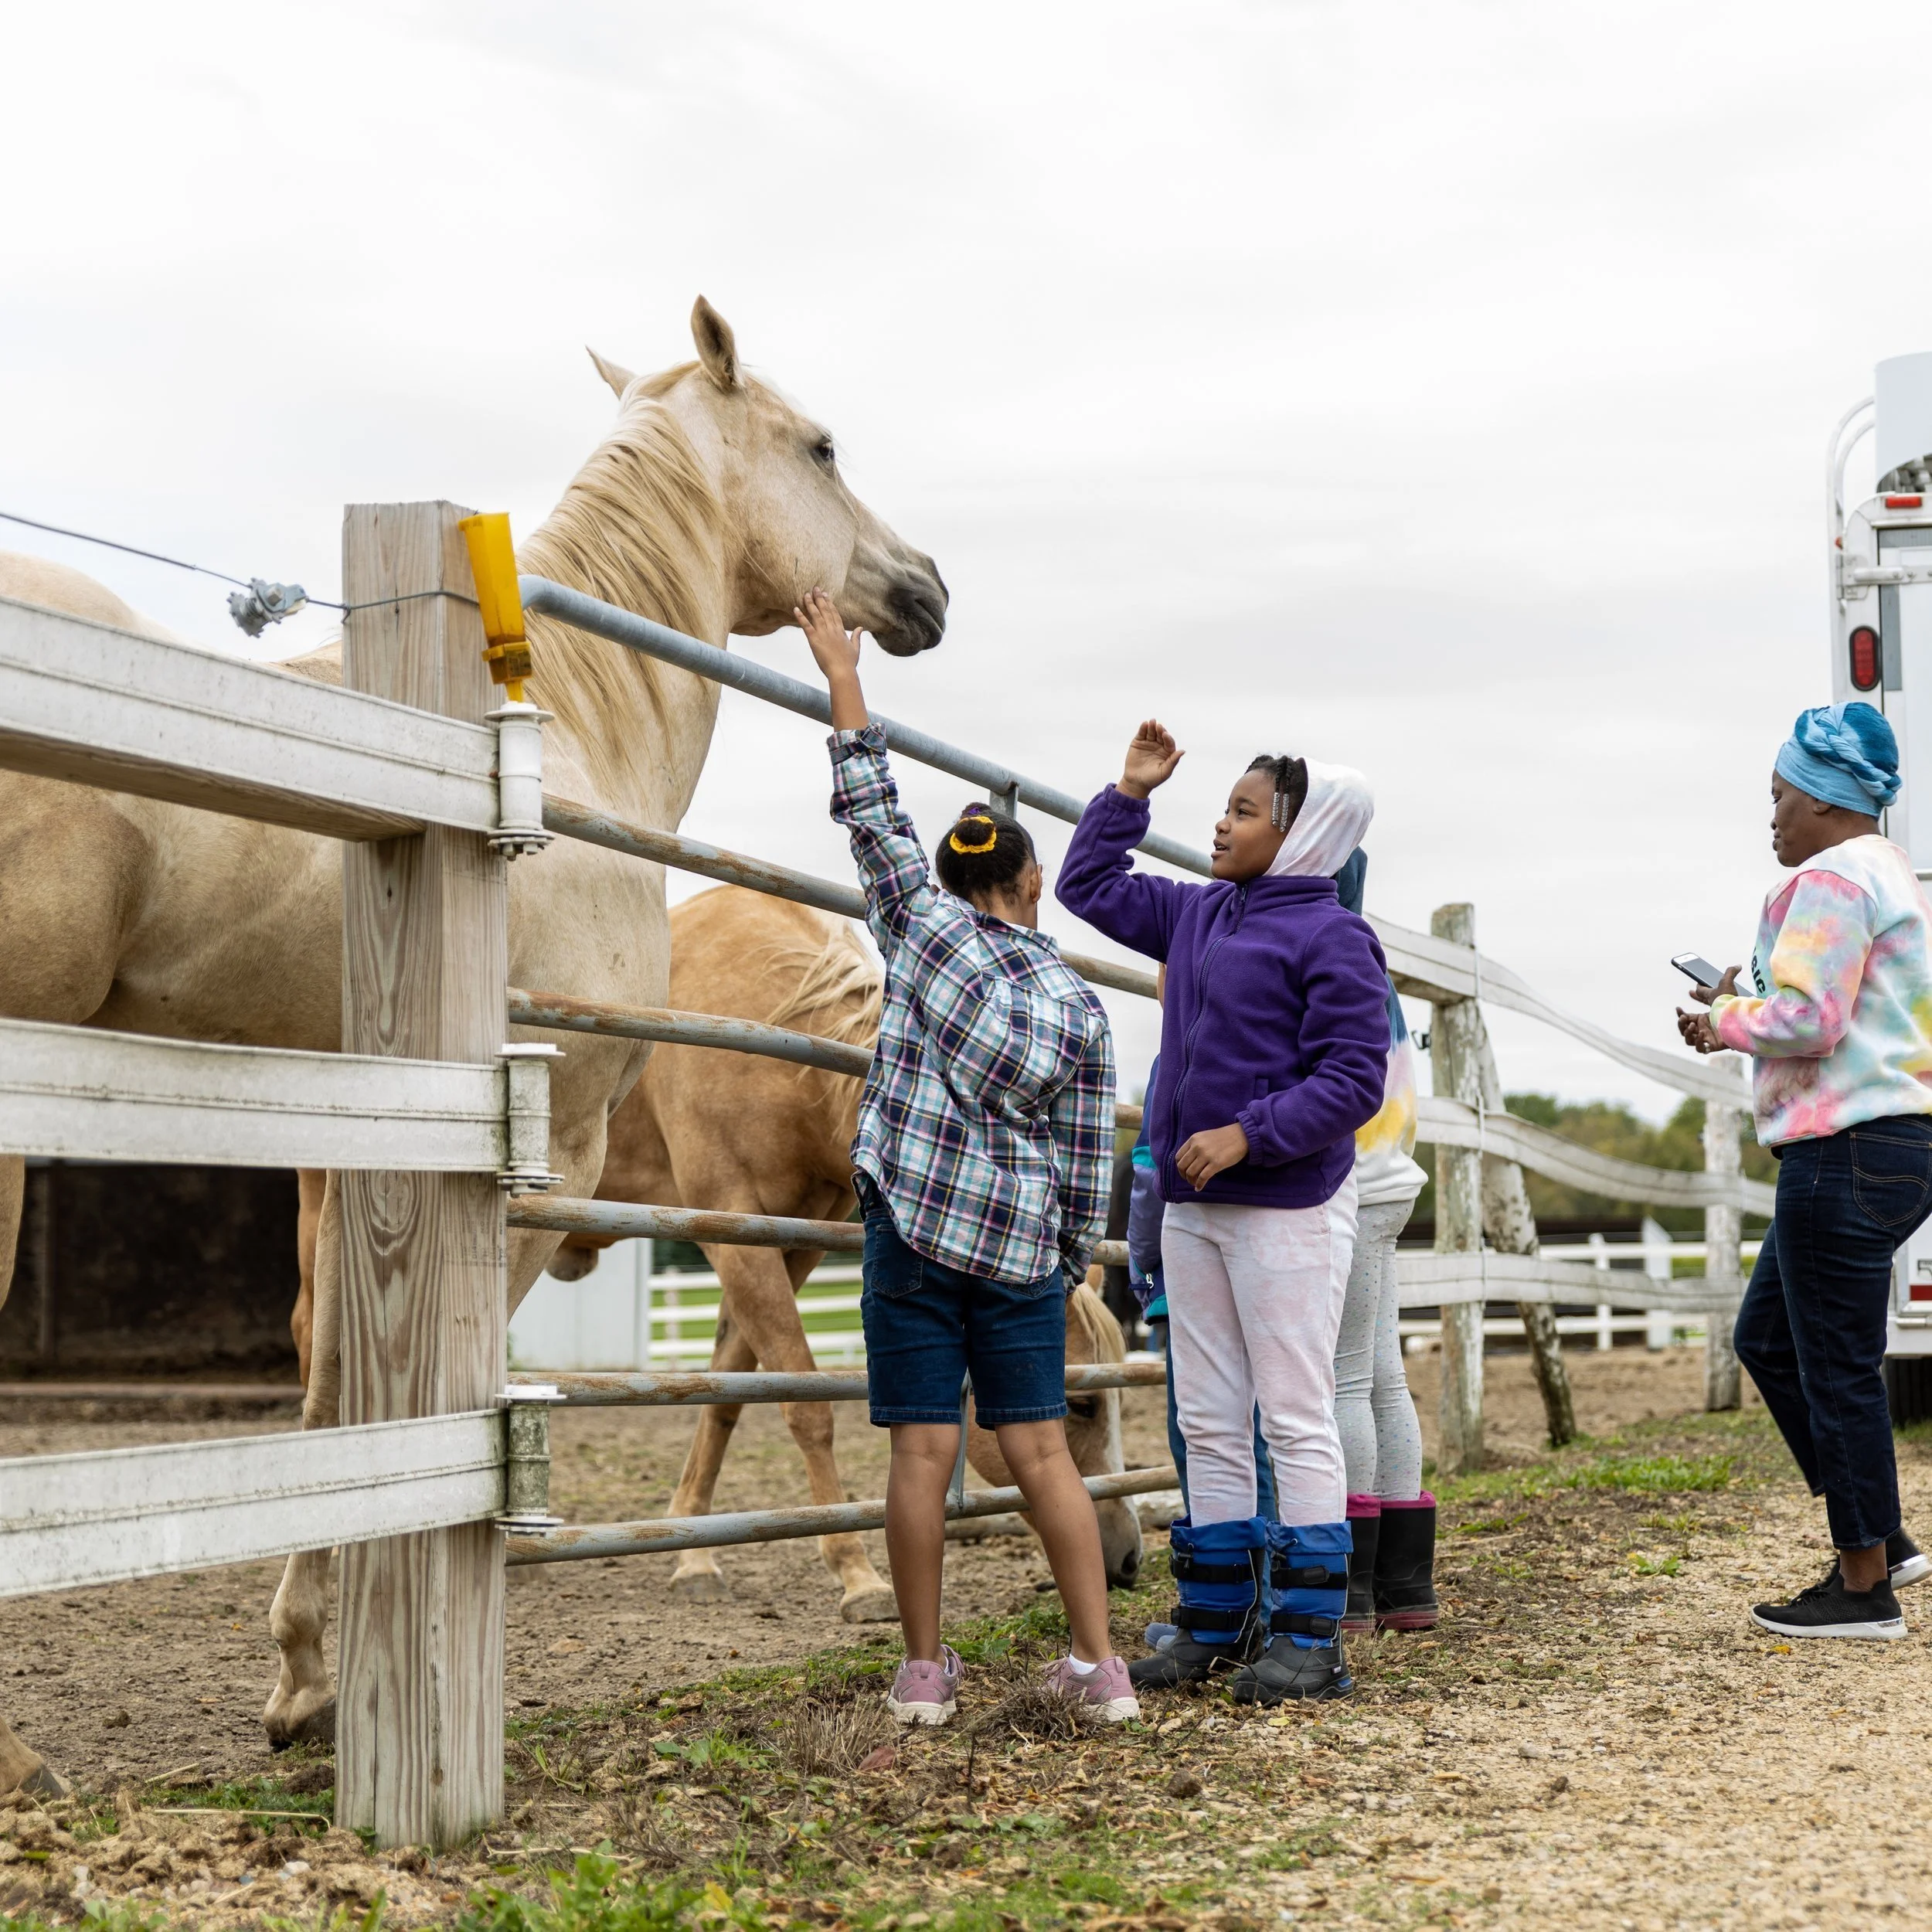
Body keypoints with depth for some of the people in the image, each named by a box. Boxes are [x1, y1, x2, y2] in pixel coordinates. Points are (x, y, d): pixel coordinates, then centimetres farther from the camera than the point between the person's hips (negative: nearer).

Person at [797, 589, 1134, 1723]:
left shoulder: (926, 927, -2)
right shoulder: (1081, 1009, 3)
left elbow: (872, 814, 5)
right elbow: (1086, 1166, 4)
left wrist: (842, 676, 12)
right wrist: (1066, 1277, 14)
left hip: (914, 1228, -1)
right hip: (1021, 1246, 2)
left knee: (924, 1452, 0)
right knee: (1042, 1451, 5)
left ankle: (926, 1671, 6)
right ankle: (1102, 1665, 5)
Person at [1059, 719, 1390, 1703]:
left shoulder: (1333, 938, -11)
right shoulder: (1198, 916, 12)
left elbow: (1351, 1082, -16)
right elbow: (1090, 886, 25)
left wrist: (1247, 1135, -21)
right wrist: (1130, 791, 16)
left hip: (1286, 1209, -8)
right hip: (1191, 1208, 8)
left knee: (1296, 1423, -3)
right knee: (1207, 1423, 11)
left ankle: (1309, 1636, 3)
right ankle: (1215, 1620, 19)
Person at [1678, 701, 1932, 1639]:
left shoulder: (1833, 879, -13)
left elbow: (1804, 1019, -22)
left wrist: (1729, 1016, -5)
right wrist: (1734, 1027, 16)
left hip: (1846, 1152, -11)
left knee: (1837, 1369, -3)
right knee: (1766, 1339, 17)